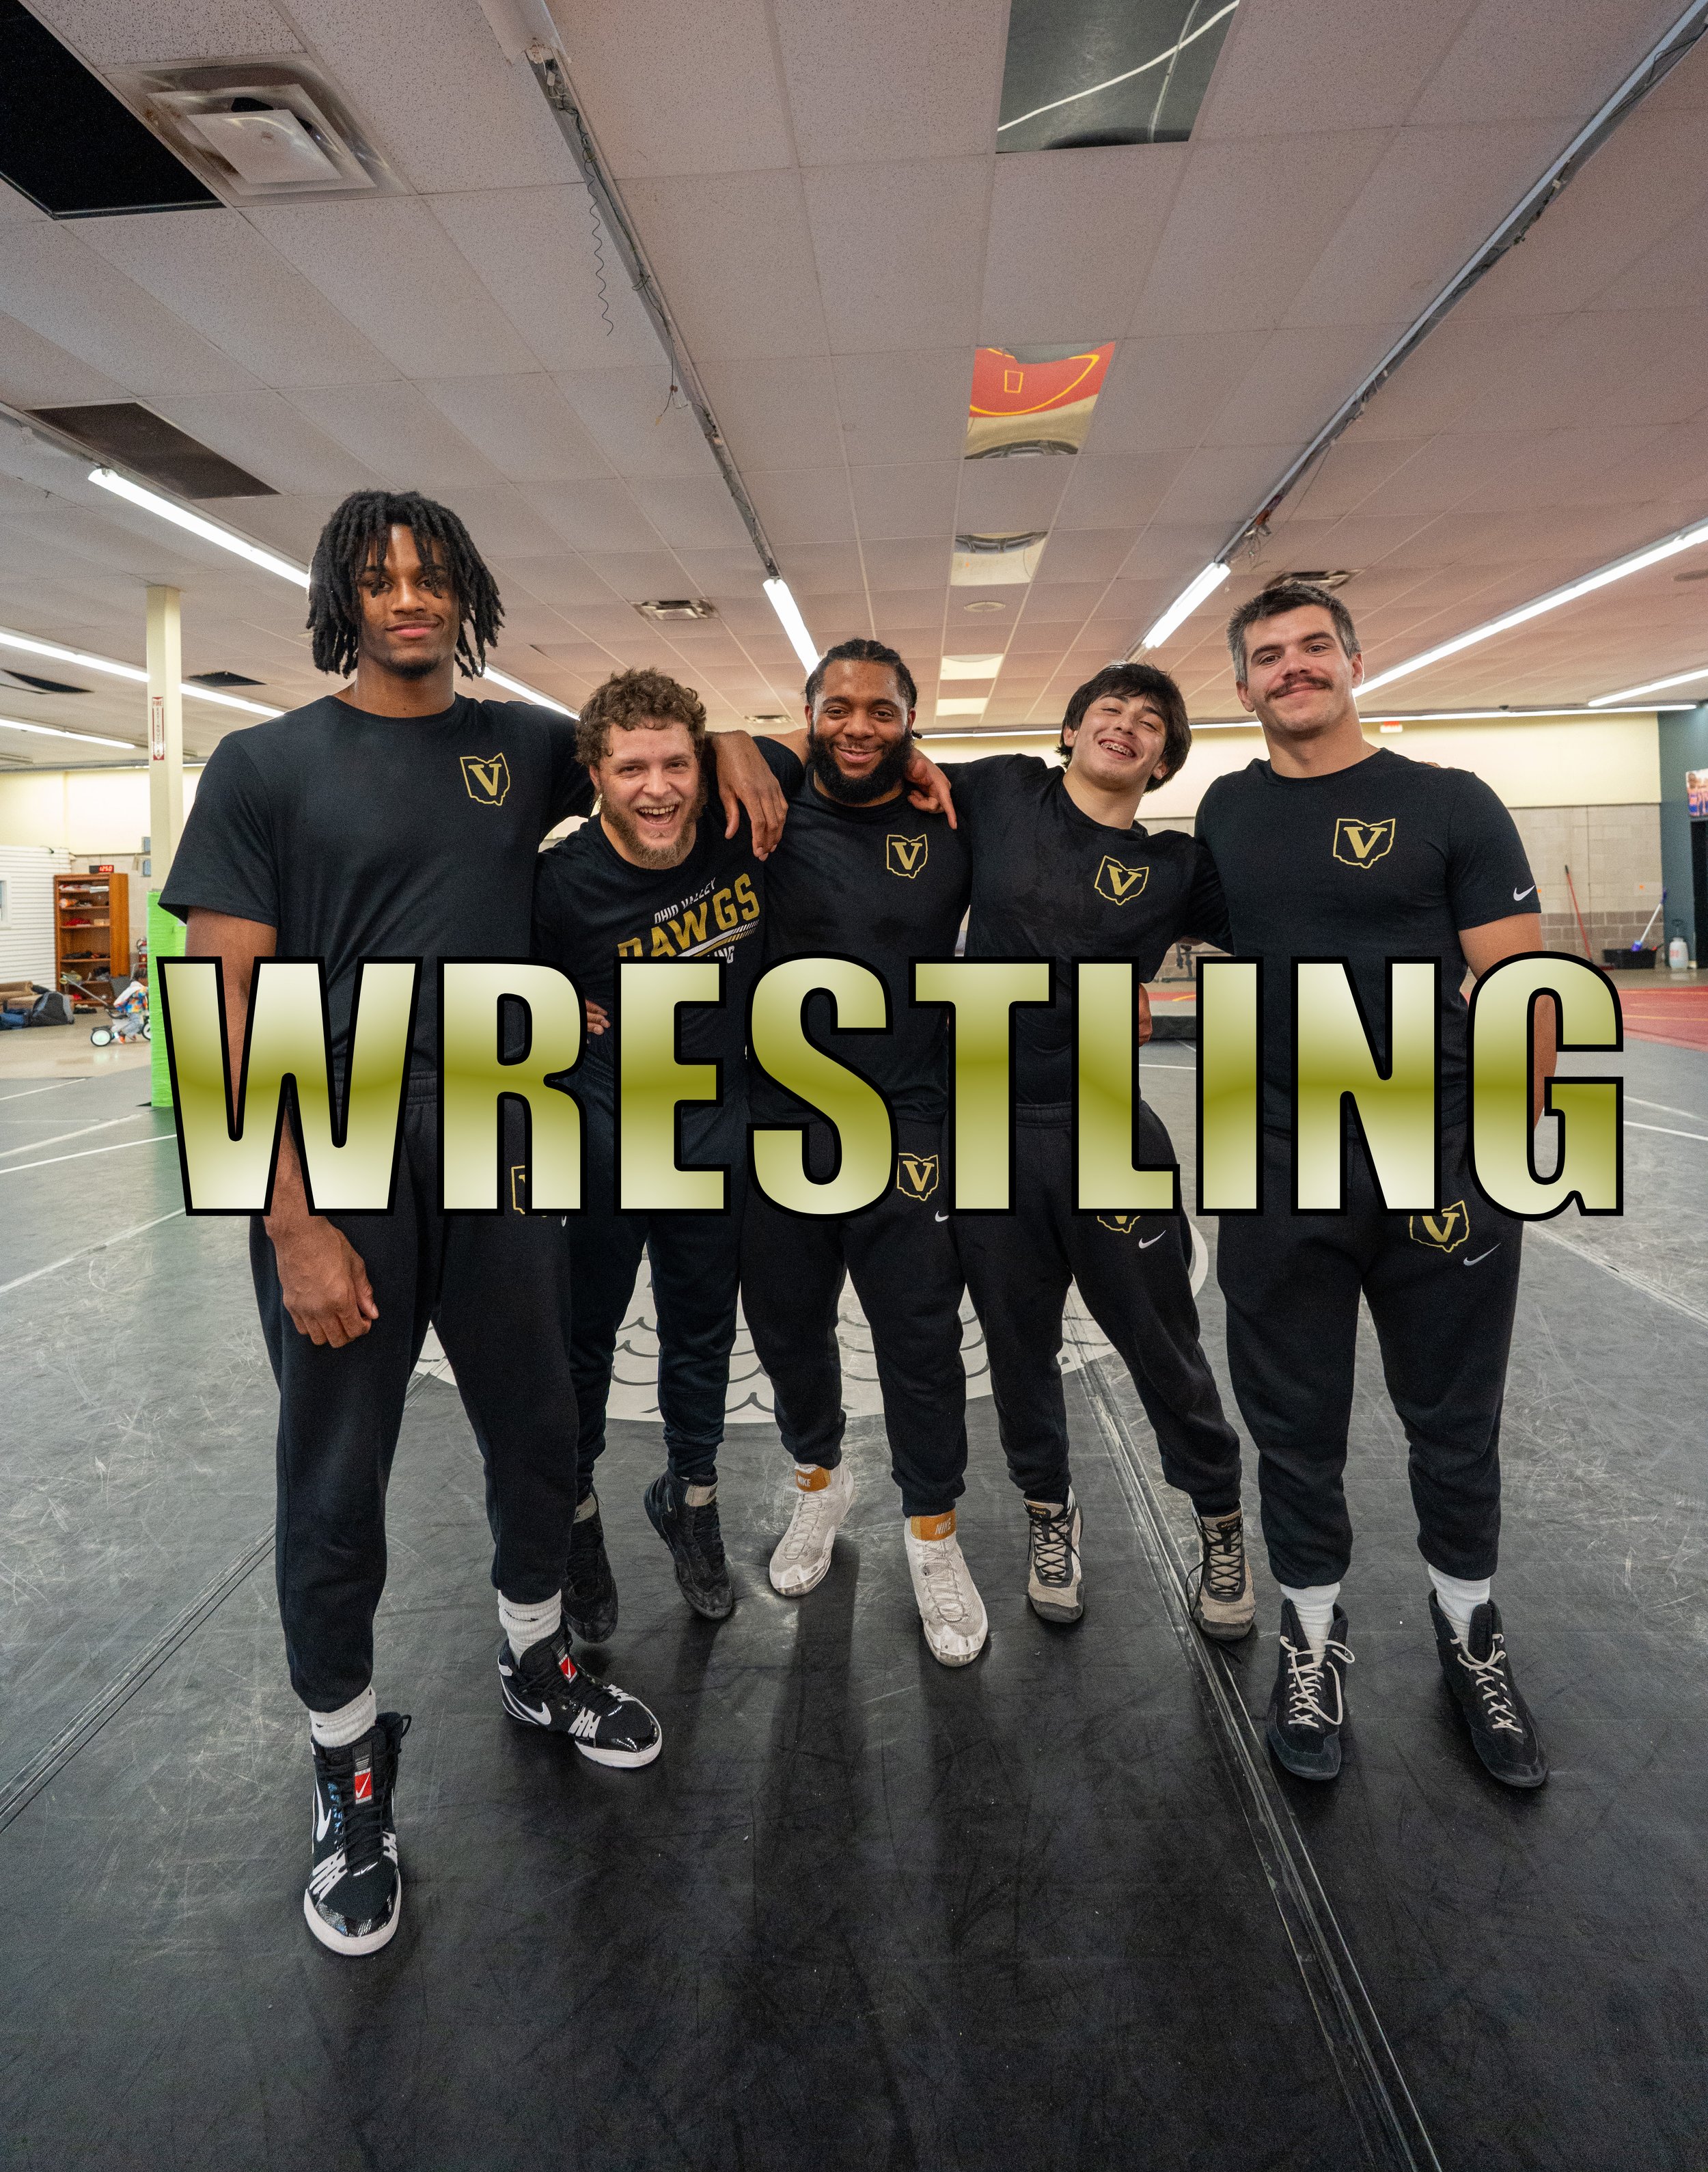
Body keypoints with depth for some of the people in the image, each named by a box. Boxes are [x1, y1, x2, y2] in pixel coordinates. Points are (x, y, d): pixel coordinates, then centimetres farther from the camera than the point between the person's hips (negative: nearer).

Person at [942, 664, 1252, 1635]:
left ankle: (1221, 1521, 38)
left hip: (1103, 1130, -1)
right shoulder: (1003, 791, 2)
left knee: (1164, 1345, 11)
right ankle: (1050, 1510, 42)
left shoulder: (1176, 867, -1)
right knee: (1020, 1343, 16)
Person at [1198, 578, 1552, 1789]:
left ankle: (1471, 1636, 39)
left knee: (1454, 1425, 15)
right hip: (1280, 1187, 2)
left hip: (1445, 1180, -2)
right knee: (1296, 1430, 12)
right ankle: (1314, 1641, 33)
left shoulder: (1450, 805, -3)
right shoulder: (1226, 811, 7)